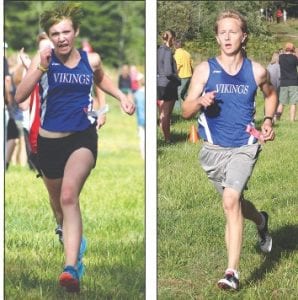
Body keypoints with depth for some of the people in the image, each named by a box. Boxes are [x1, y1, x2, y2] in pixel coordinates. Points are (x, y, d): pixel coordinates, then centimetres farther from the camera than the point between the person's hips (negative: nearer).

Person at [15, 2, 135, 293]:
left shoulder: (91, 60, 1)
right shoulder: (43, 59, -7)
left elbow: (100, 79, 26)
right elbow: (19, 96, -19)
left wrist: (121, 96, 9)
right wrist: (41, 67, -28)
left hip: (83, 138, -1)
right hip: (49, 141, 1)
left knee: (69, 196, -25)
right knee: (59, 201, 20)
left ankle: (71, 268, -35)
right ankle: (72, 236, 55)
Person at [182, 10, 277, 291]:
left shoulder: (256, 71, 0)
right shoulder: (205, 69, -2)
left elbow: (271, 94, 22)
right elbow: (186, 111, -3)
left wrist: (268, 120, 5)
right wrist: (199, 102, -25)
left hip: (244, 147, -2)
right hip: (214, 149, 2)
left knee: (231, 199, -22)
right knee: (235, 203, 18)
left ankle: (232, 271, -22)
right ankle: (261, 221, 55)